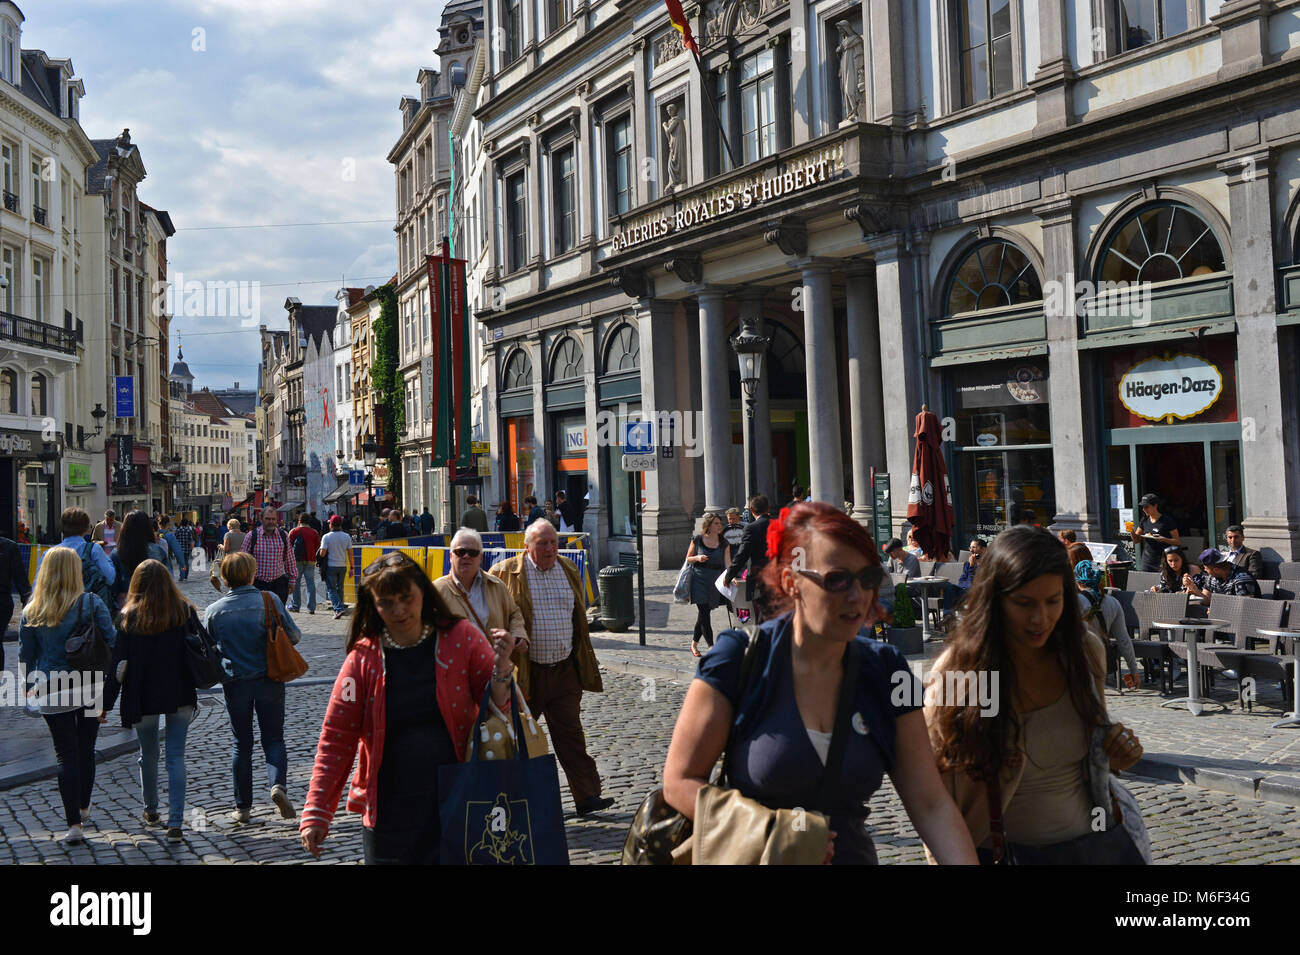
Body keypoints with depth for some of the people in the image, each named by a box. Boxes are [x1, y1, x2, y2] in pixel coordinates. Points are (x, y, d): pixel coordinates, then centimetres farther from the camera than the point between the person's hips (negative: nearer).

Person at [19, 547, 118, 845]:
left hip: (52, 692, 0)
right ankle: (82, 807, 36)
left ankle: (74, 823, -1)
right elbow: (112, 642, -10)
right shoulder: (92, 604, -9)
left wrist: (32, 686, 17)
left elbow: (26, 655, 4)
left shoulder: (31, 612, -3)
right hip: (91, 688, 0)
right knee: (86, 749, 17)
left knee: (66, 754, 5)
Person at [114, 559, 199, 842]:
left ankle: (151, 811, 34)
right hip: (180, 697, 0)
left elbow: (119, 663, -7)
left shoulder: (129, 617, -8)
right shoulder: (186, 612, -5)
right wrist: (193, 693, 8)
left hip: (143, 698, 0)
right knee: (176, 757, 3)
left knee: (148, 754, 18)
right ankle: (175, 823, -3)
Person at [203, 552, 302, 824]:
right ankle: (278, 784, -16)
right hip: (269, 681, -1)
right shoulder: (269, 600, -9)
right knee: (274, 739, 10)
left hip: (235, 684, 1)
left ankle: (242, 806, 16)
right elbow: (294, 635, -6)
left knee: (241, 744, 13)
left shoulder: (214, 610, -4)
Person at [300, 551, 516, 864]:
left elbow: (499, 709, -1)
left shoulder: (462, 639, -3)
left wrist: (500, 667, -21)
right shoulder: (363, 658, -2)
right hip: (390, 812, 1)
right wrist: (316, 813, -7)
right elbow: (336, 738, -2)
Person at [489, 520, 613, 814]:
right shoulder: (506, 573, -6)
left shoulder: (568, 570, 9)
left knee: (571, 734, 2)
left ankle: (587, 796, 3)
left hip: (564, 670, 3)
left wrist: (584, 664, 16)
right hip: (525, 671, -3)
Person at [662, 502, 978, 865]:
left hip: (852, 853, 3)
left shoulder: (885, 671, -4)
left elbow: (930, 804, -6)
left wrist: (966, 860, -21)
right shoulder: (740, 660, -15)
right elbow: (679, 783, -13)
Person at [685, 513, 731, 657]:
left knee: (703, 614, 9)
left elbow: (727, 564, -6)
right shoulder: (697, 540, -3)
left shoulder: (724, 544, 2)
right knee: (704, 613, -11)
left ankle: (694, 644, 26)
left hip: (714, 582, 3)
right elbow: (688, 558, 6)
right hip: (699, 579, -3)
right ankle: (711, 647, -9)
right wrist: (697, 558, -15)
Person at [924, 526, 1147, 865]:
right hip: (1006, 849, -3)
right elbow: (940, 799, -11)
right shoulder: (956, 674, -20)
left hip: (1097, 842, 4)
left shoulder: (1086, 650, -6)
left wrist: (1116, 754, -7)